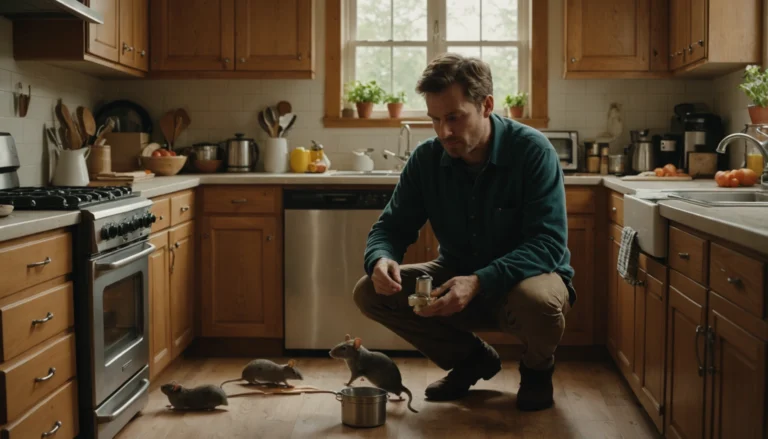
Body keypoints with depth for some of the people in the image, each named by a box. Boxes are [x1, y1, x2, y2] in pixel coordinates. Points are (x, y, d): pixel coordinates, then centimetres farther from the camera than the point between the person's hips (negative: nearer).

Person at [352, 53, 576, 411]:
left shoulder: (532, 150, -20)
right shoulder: (426, 159, -8)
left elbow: (548, 243, -26)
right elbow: (390, 228, -2)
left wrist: (479, 282, -41)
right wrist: (381, 259, -29)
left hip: (527, 276, -4)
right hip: (458, 277, 4)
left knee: (537, 300, -40)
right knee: (369, 292, -15)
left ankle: (537, 369, 1)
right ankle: (472, 359, 8)